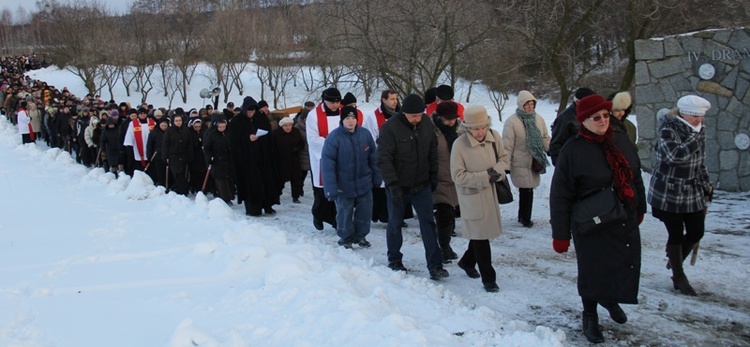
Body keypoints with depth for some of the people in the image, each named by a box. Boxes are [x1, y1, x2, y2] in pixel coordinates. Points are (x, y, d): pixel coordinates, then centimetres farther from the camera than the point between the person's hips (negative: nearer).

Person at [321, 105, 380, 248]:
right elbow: (327, 164, -17)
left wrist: (376, 177, 8)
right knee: (345, 213, 8)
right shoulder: (334, 137, -17)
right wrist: (331, 188, -19)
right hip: (344, 186, -3)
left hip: (364, 183, 3)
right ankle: (346, 238, 28)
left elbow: (373, 158, 5)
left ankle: (360, 236, 31)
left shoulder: (365, 134, -5)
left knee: (365, 211, 12)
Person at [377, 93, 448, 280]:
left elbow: (433, 152, 9)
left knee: (428, 223, -1)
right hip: (398, 186, -3)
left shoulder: (427, 124, -4)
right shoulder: (390, 128, -20)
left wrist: (433, 176, 9)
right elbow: (384, 159, -20)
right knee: (395, 223, 11)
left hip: (422, 185, 3)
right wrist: (393, 186, -25)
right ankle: (394, 260, 30)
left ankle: (435, 266, 2)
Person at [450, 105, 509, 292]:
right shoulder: (459, 145, -20)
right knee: (480, 236, 1)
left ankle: (467, 261, 44)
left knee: (481, 233, 19)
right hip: (472, 196, -5)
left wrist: (497, 171, -15)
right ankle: (488, 278, 12)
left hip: (491, 193, 5)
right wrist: (485, 177, -20)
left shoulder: (494, 136, -7)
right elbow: (458, 176, -17)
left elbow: (504, 158, 7)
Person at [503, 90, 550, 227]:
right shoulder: (512, 122, -11)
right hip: (520, 164, -5)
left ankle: (523, 217, 27)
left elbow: (545, 139, 12)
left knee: (526, 190, 11)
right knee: (527, 190, -3)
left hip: (535, 163, 5)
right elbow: (507, 146, -10)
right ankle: (525, 218, 14)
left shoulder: (538, 119, 5)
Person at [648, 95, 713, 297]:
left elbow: (701, 164, 15)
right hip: (668, 193, -6)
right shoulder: (668, 131, -16)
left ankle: (676, 261, 34)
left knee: (697, 232, 7)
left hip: (692, 193, 6)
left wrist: (706, 189, 17)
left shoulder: (699, 131, 5)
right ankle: (679, 277, 17)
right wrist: (696, 136, -26)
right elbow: (676, 155, -33)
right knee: (676, 234, 1)